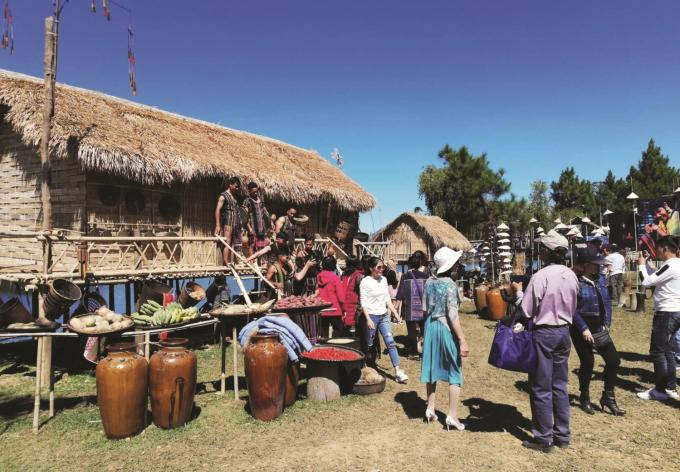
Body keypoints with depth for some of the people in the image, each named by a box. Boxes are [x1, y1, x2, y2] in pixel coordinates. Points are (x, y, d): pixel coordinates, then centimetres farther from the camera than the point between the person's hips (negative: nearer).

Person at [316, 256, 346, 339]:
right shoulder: (335, 278, -13)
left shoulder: (319, 277, 0)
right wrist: (343, 308, 2)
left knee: (324, 330, 13)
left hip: (322, 310, 5)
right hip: (334, 310, -5)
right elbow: (340, 295, -11)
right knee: (339, 329, 7)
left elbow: (317, 293, 8)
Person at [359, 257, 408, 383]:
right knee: (368, 345, 5)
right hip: (371, 316, -5)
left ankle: (398, 371, -5)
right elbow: (363, 303, -12)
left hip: (384, 316, 5)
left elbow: (387, 299, 14)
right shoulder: (365, 282, -9)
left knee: (390, 342, -4)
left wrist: (395, 313, 10)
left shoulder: (383, 280, 8)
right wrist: (368, 319, -19)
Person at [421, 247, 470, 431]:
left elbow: (425, 309, 7)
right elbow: (453, 315, -20)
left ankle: (430, 409, 25)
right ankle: (452, 415, 8)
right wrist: (462, 341, -18)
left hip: (431, 326, 6)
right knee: (454, 373, 5)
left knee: (432, 368, 16)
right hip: (447, 329, -6)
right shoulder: (450, 285, -17)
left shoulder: (429, 282, 2)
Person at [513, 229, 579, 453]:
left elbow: (526, 311, -15)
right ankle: (562, 435, 24)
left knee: (541, 388, 3)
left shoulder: (540, 276, -19)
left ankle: (543, 438, 12)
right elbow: (573, 308, 12)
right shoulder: (571, 276, 2)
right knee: (560, 385, 16)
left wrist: (518, 291, 0)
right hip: (564, 332, 7)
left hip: (544, 333, -7)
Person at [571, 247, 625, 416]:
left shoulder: (600, 279, 6)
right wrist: (584, 329, -17)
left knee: (614, 360, 4)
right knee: (587, 363, 1)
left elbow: (607, 302, 13)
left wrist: (607, 323, 4)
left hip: (599, 328, 7)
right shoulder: (575, 281, -15)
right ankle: (584, 398, 23)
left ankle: (608, 397, 21)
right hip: (581, 330, -7)